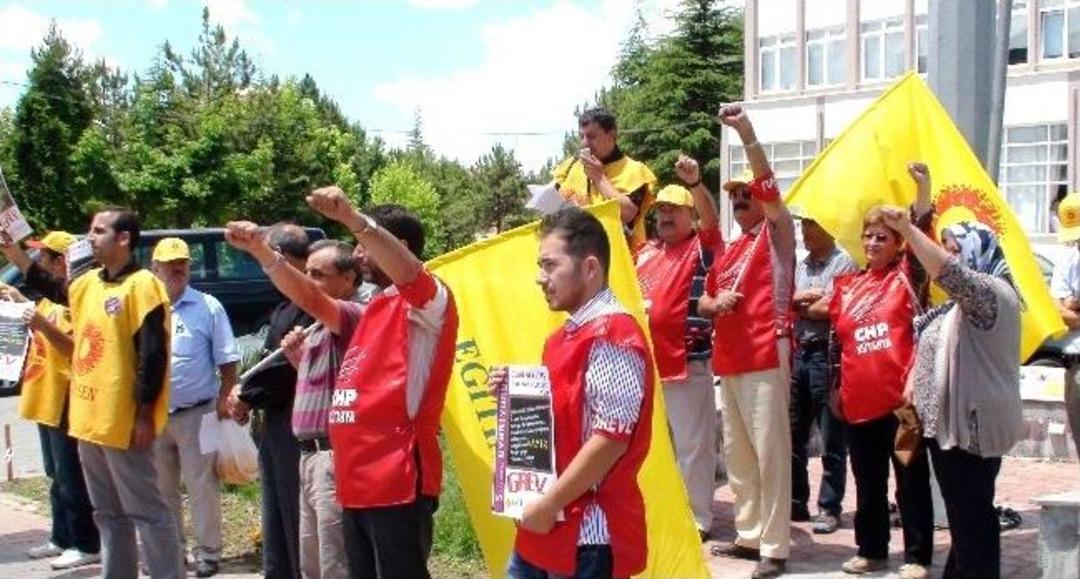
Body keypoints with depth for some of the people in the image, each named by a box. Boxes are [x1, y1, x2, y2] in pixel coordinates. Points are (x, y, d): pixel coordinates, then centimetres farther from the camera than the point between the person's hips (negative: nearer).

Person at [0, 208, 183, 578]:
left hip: (124, 422, -9)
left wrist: (145, 415, -19)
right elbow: (52, 289, 32)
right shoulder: (89, 282, 11)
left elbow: (152, 354, -18)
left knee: (146, 511, -3)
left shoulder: (142, 285, -14)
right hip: (88, 419, 9)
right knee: (108, 513, 17)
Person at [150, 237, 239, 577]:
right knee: (161, 488, 14)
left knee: (201, 486, -1)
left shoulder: (208, 307, -2)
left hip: (196, 412, -4)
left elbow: (227, 360, -1)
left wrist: (223, 400, -10)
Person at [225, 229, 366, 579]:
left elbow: (309, 299, -31)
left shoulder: (354, 316, -12)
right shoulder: (321, 328, 19)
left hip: (334, 457, -10)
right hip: (311, 456, 10)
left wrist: (261, 251, -39)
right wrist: (298, 358, 9)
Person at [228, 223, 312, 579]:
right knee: (276, 522, 17)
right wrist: (245, 395, 3)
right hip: (274, 423, 10)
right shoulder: (285, 307, 16)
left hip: (295, 425, -10)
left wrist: (246, 396, -7)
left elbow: (286, 366, -20)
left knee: (297, 521, -4)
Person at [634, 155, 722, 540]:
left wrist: (695, 183, -40)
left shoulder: (701, 248, -5)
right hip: (647, 361, 7)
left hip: (687, 361, -7)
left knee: (692, 444, 0)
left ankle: (697, 518, 9)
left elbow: (711, 220, -25)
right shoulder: (645, 253, 14)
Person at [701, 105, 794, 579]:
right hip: (728, 360, 8)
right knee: (737, 452, 13)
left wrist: (745, 131, -25)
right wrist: (716, 302, 0)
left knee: (770, 452, -6)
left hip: (765, 357, -8)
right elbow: (703, 302, 25)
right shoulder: (728, 251, 20)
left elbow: (769, 184, -16)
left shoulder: (776, 234, 0)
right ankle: (749, 535, 23)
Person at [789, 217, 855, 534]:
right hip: (797, 353, 7)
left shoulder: (843, 263, -5)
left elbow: (833, 309, -15)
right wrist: (809, 296, -9)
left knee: (831, 439, 0)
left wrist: (798, 305, 0)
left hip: (827, 355, -7)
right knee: (793, 435, 11)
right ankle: (796, 502, 21)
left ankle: (829, 508, 7)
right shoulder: (799, 265, 16)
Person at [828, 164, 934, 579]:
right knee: (867, 481, 15)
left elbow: (922, 235, -16)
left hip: (901, 398, -5)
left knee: (911, 479, 3)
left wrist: (922, 188, -28)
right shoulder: (847, 285, 13)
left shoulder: (907, 276, 0)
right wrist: (835, 388, 17)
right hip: (859, 401, 5)